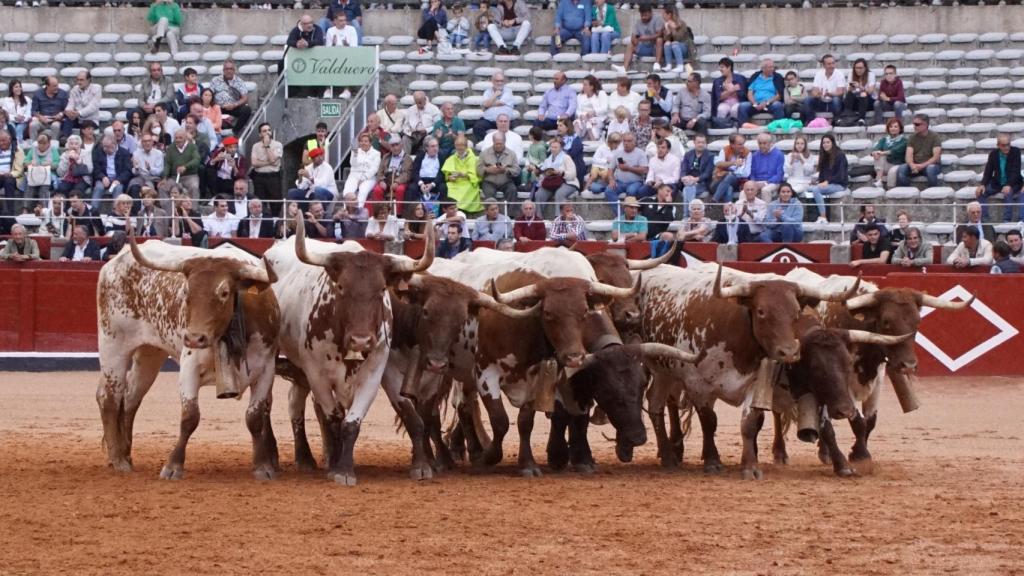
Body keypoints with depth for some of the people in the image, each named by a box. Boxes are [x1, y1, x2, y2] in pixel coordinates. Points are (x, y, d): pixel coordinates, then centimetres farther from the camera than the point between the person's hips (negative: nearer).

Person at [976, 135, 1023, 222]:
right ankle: (983, 218, -10)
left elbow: (1016, 171, -20)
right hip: (997, 184, 4)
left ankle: (1007, 220, -29)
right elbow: (988, 172, -3)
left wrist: (1009, 185, -36)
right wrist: (983, 185, -23)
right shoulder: (993, 154, -3)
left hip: (1013, 183, -4)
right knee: (980, 191, -15)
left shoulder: (1015, 152, -13)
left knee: (1008, 193, -35)